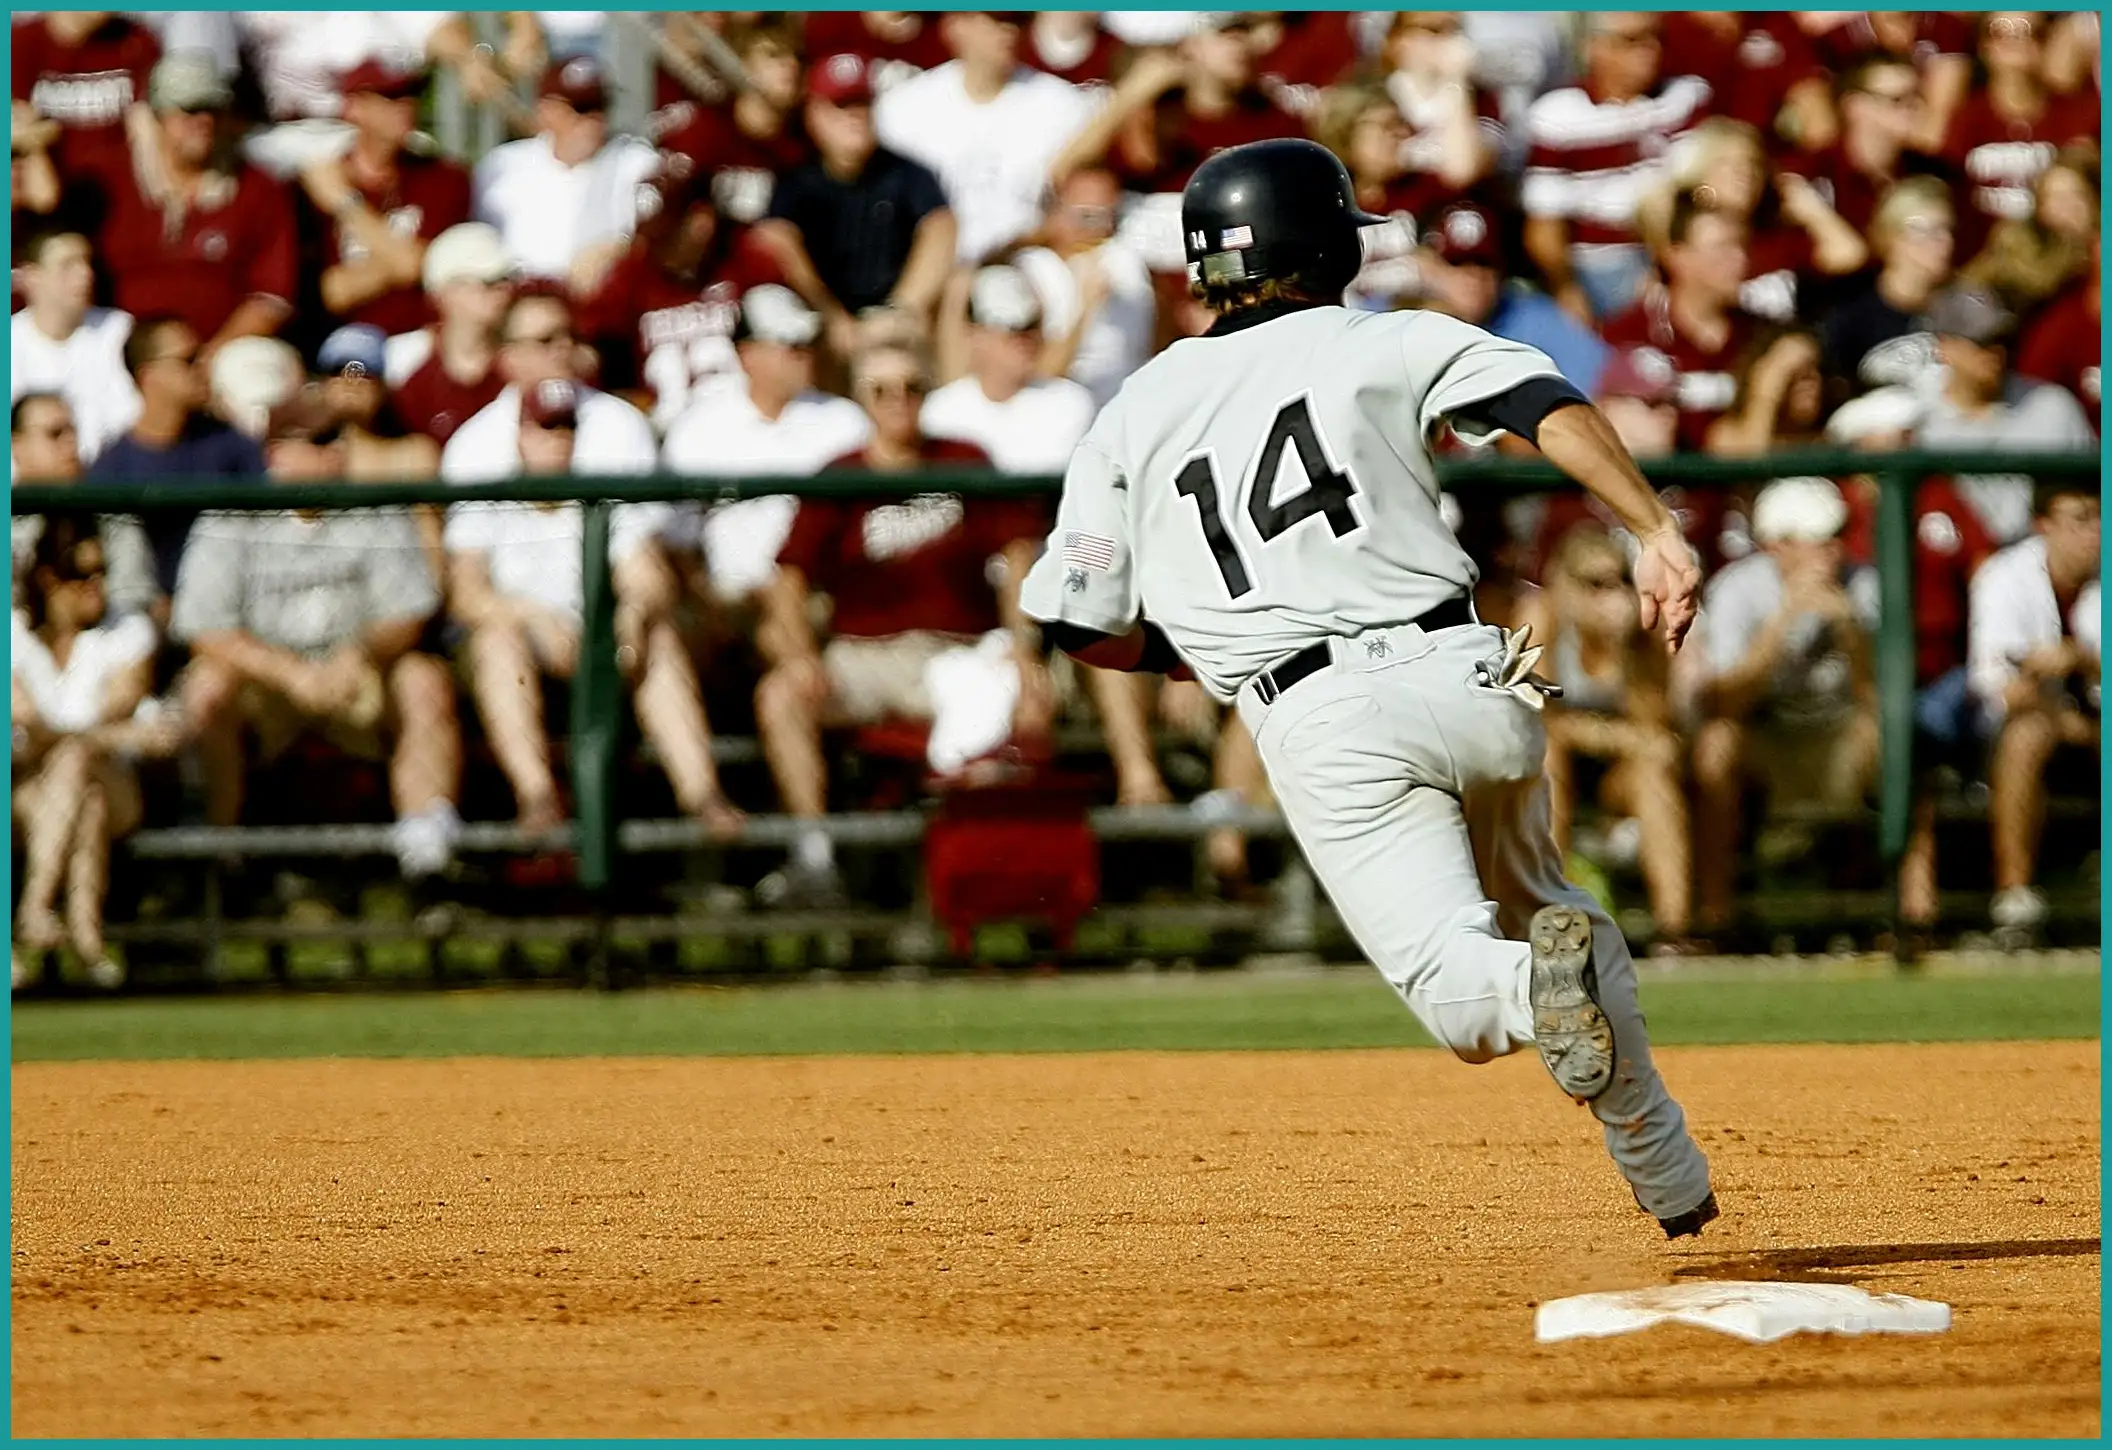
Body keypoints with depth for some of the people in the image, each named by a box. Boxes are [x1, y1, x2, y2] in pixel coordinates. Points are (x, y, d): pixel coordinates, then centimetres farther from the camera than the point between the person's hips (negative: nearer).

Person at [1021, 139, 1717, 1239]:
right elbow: (1552, 408, -5)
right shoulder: (1385, 345, 11)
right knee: (1533, 907, 24)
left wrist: (1201, 648, 30)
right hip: (1463, 679, 1)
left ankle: (1542, 983, -41)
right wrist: (1656, 533, -10)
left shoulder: (1133, 417, 15)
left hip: (1320, 729, -1)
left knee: (1462, 995, -5)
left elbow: (1078, 622, 13)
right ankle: (1668, 1178, 17)